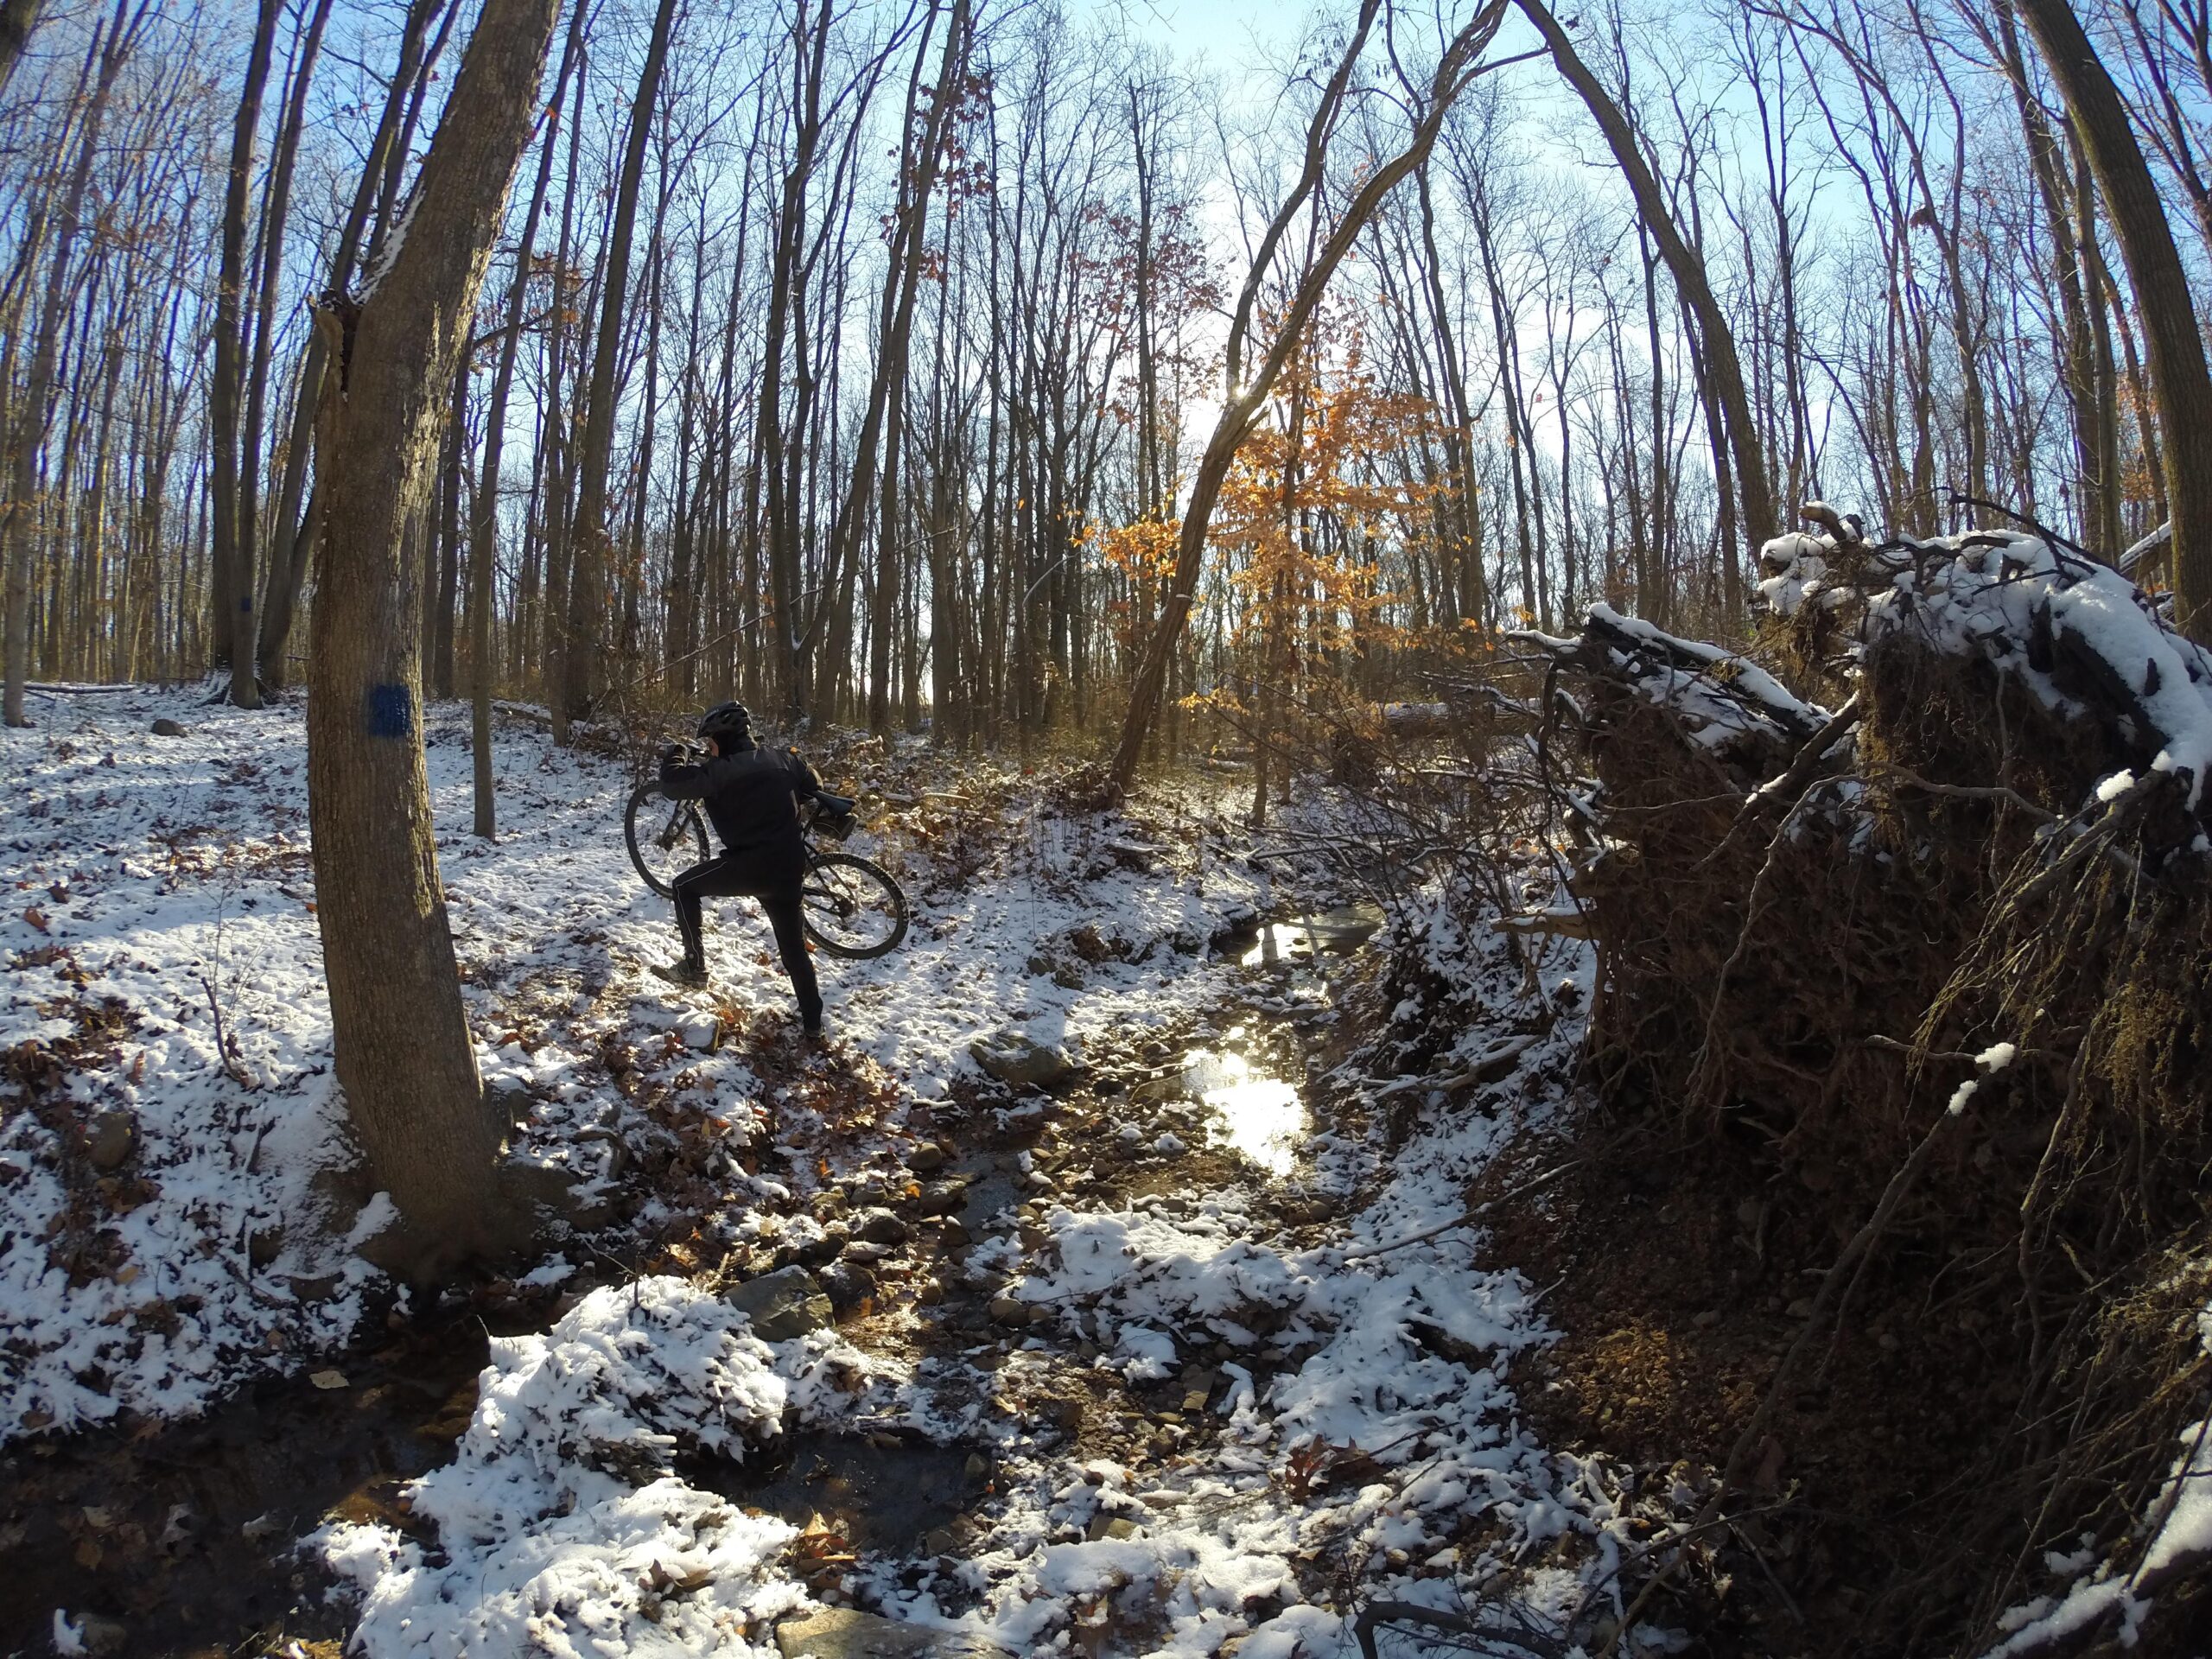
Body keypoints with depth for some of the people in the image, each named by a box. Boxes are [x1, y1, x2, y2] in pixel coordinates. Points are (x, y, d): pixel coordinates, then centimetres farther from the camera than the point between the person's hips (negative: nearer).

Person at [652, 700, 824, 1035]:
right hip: (790, 868, 6)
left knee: (685, 887, 16)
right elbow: (814, 790, 24)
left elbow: (672, 785, -8)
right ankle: (813, 1020, 20)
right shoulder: (783, 759, 10)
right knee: (794, 945, 18)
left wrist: (672, 755, 12)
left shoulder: (718, 771, -8)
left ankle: (694, 966, 15)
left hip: (750, 866, -6)